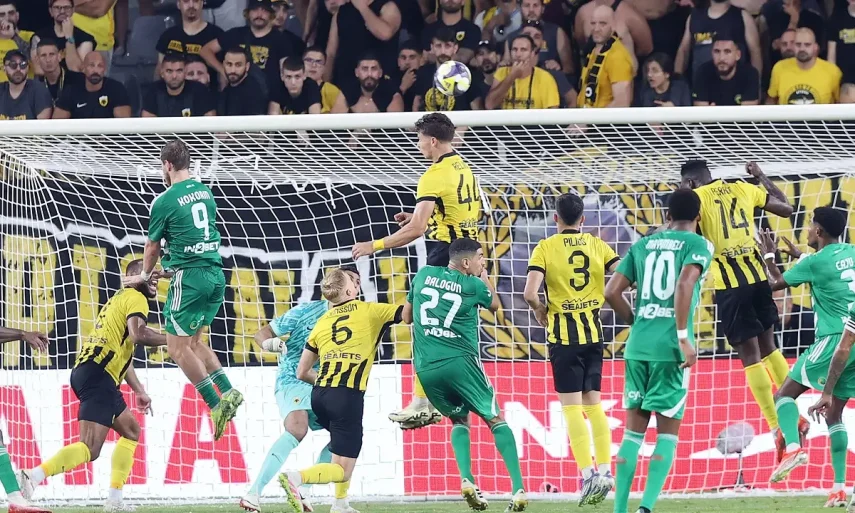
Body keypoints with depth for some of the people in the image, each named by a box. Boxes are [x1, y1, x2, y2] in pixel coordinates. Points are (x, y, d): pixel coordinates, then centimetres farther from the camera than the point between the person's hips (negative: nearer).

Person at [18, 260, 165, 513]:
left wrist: (139, 391, 30)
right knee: (90, 449, -19)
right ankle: (33, 476, -32)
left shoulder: (120, 299, 29)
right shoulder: (136, 298, -1)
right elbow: (138, 334, -21)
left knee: (131, 430, 20)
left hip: (86, 371, 10)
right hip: (99, 375, -10)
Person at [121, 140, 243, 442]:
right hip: (215, 273, 7)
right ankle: (227, 392, 6)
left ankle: (216, 404, -9)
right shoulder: (205, 192, 12)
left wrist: (144, 275, 25)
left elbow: (152, 247, 5)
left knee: (178, 347, 0)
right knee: (192, 341, 19)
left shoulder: (164, 201, -8)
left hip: (190, 278, -7)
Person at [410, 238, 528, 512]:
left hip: (425, 368, 3)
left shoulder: (424, 275, 13)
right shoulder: (474, 285, 3)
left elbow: (406, 316, 22)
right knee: (495, 419, 9)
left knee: (459, 419, 23)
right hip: (460, 362, -3)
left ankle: (466, 479, -1)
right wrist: (485, 279, 39)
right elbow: (495, 305, 24)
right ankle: (518, 488, -5)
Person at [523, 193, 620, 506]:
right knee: (593, 403, 14)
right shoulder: (597, 246, 3)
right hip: (593, 332, 4)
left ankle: (589, 474, -11)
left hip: (564, 335, -4)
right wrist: (606, 299, 10)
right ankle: (605, 470, 9)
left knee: (572, 406, -2)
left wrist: (540, 310, 3)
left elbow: (530, 293, -17)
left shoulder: (546, 248, -6)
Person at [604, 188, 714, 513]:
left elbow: (612, 292, 10)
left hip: (637, 346, 4)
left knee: (634, 428, 11)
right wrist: (684, 336, -16)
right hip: (670, 348, -4)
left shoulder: (643, 246, 15)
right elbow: (684, 284, -17)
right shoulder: (698, 245, 1)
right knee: (668, 431, 2)